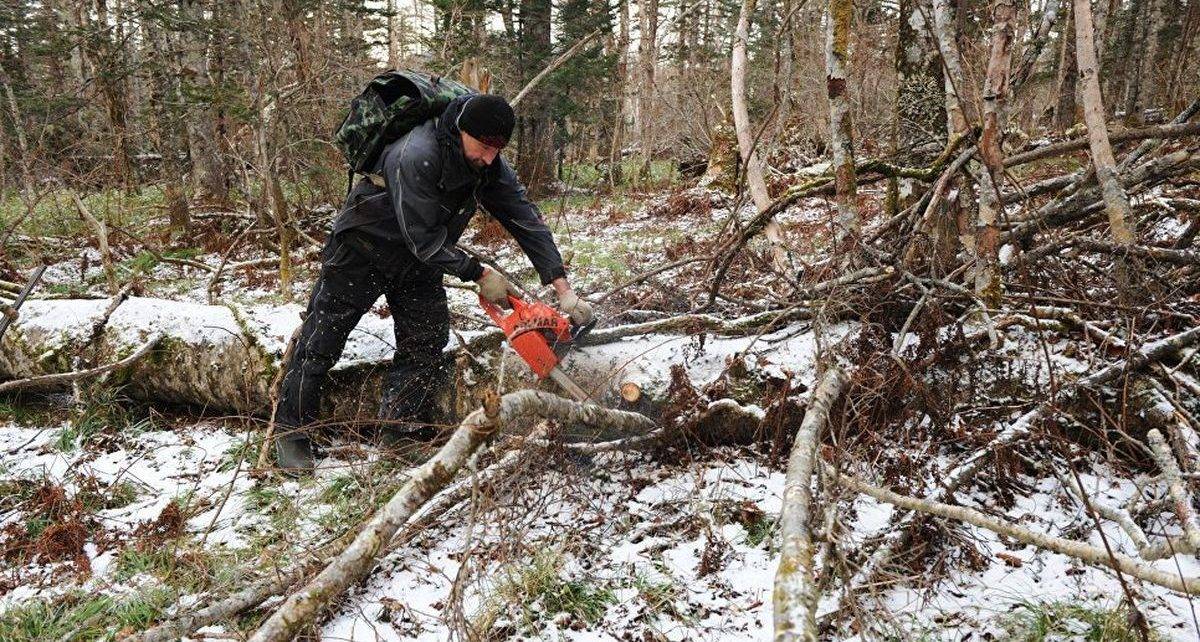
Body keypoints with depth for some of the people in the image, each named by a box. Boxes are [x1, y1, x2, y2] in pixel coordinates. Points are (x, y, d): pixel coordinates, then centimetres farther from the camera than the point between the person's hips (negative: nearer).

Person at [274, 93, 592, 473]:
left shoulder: (490, 166, -14)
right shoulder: (417, 156, -34)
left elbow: (527, 221, -16)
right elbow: (423, 238, -31)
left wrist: (563, 288, -24)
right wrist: (479, 275, -26)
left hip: (420, 261, 6)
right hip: (365, 247, -6)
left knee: (425, 346, 1)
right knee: (322, 340, 2)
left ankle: (401, 432, 12)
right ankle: (291, 428, 16)